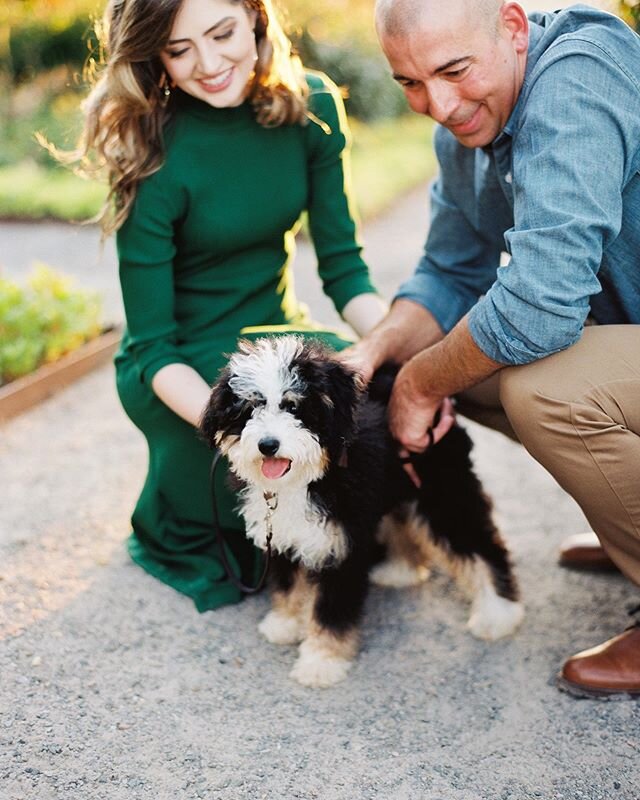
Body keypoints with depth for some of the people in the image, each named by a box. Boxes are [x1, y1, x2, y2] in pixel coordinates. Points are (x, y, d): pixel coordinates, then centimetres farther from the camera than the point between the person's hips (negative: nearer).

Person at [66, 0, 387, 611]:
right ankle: (177, 532, 4)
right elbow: (151, 345, -19)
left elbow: (342, 265, -4)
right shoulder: (154, 156, -21)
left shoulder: (313, 106, -8)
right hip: (180, 366, -4)